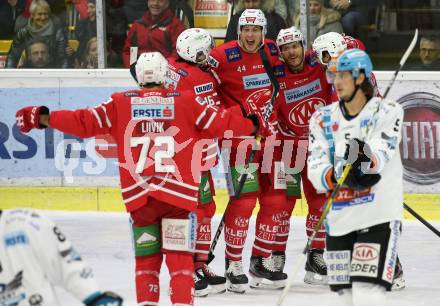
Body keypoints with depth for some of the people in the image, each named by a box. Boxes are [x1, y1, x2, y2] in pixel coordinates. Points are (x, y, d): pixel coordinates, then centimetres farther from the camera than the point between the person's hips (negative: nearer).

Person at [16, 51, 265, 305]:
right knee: (180, 257, 1)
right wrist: (254, 124, 24)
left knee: (146, 258, 13)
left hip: (137, 195, 2)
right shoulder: (186, 101, 3)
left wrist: (44, 118, 11)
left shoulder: (121, 103, 5)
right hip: (178, 192, -1)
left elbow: (85, 123, 3)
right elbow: (220, 122, 7)